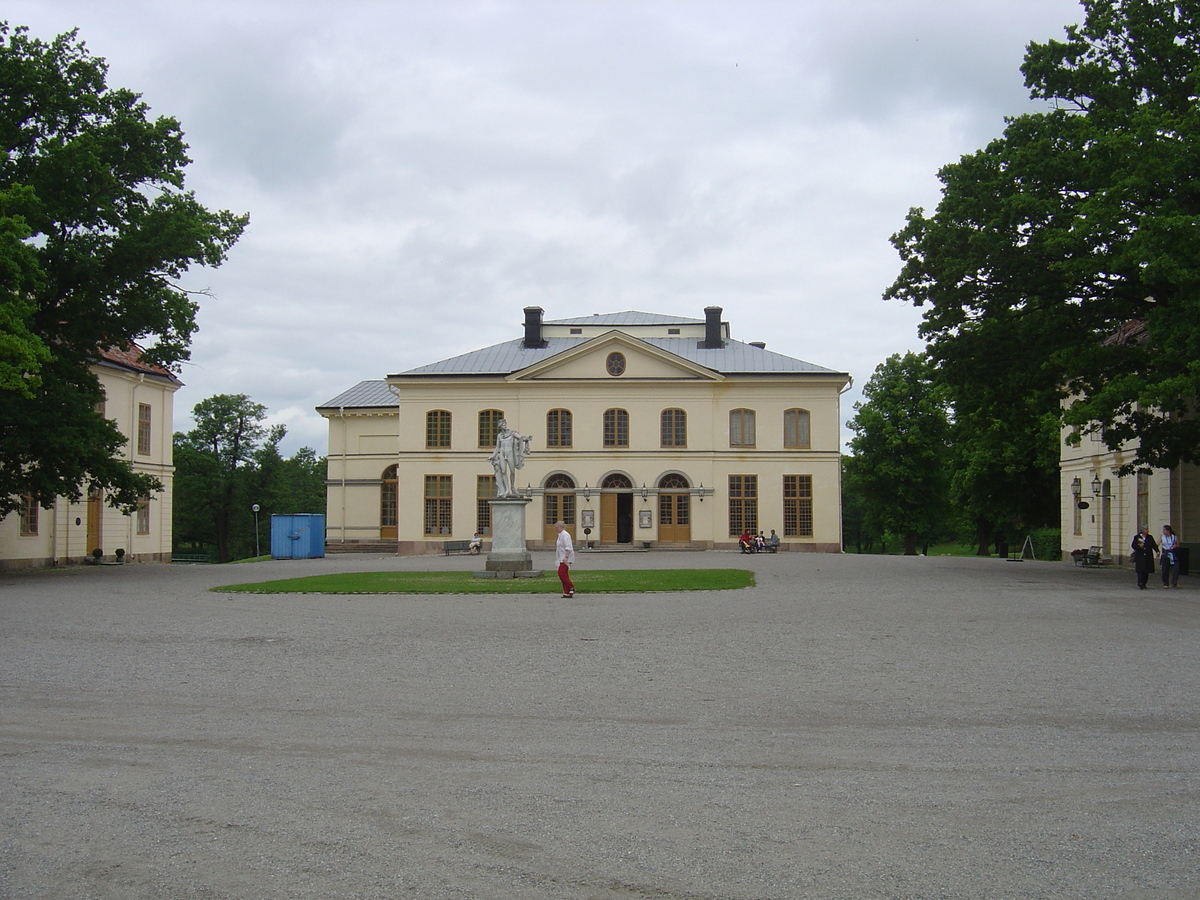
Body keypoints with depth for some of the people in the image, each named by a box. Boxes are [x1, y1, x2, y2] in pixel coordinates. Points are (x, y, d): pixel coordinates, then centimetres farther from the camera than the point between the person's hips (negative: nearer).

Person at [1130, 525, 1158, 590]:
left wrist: (1157, 551, -12)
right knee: (1140, 571, -13)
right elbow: (1133, 545, 5)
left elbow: (1154, 545, 5)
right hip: (1140, 557, -3)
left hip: (1148, 557, 3)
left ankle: (1144, 584, 14)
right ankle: (1140, 584, -19)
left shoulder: (1150, 537, 13)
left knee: (1146, 571, 3)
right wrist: (1139, 546, -14)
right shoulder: (1137, 537, 5)